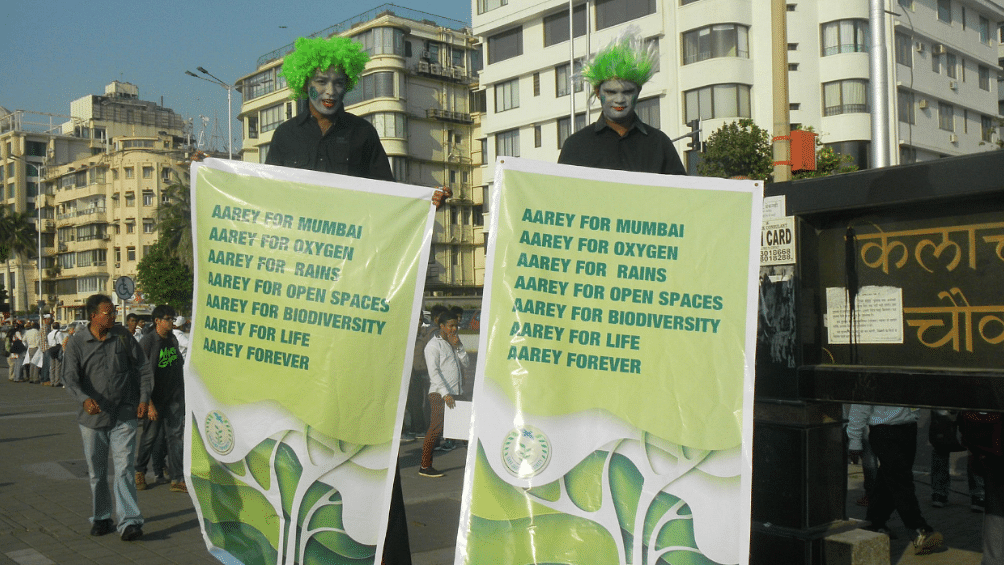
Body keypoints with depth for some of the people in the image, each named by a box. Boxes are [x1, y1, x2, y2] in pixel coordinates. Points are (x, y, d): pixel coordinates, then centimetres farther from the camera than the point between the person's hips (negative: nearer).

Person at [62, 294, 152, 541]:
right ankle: (101, 518, 28)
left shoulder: (122, 336, 2)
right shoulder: (76, 342, -2)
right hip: (93, 416, 0)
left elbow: (143, 367, 10)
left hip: (123, 415, 0)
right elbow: (70, 377, -10)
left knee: (124, 467, -9)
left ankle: (129, 522, -9)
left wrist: (144, 397, 0)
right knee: (97, 472, 11)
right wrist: (84, 399, -29)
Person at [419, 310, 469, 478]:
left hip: (456, 393, 7)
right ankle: (425, 466, -5)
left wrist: (458, 346, -1)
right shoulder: (433, 345, -4)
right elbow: (434, 372, -12)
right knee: (436, 428, -9)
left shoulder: (454, 343, 19)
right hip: (439, 394, -7)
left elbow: (465, 363, 14)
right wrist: (445, 394, -20)